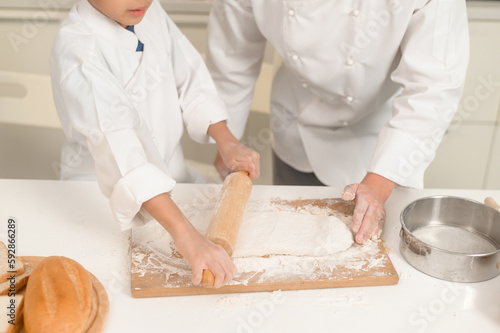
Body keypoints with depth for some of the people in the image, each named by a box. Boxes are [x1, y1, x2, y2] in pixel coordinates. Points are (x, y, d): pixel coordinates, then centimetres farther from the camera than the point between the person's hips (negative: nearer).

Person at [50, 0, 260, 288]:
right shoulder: (78, 51, -29)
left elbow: (190, 76, 2)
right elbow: (116, 146, -41)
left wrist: (227, 142, -12)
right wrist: (185, 234, -49)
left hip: (172, 174, 7)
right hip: (103, 194, -6)